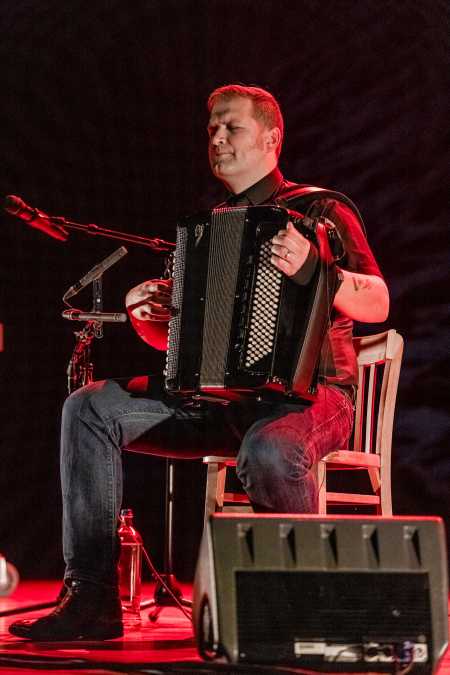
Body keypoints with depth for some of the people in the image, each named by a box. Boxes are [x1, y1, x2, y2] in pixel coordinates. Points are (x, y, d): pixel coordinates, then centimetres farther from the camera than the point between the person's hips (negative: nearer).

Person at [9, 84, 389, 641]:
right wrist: (148, 318, 2)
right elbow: (180, 340, 25)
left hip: (304, 391, -6)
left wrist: (311, 271, -30)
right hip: (218, 395, 6)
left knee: (268, 451, -41)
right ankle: (91, 599, -18)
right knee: (89, 409, -14)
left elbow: (377, 305, -12)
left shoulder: (319, 212, 2)